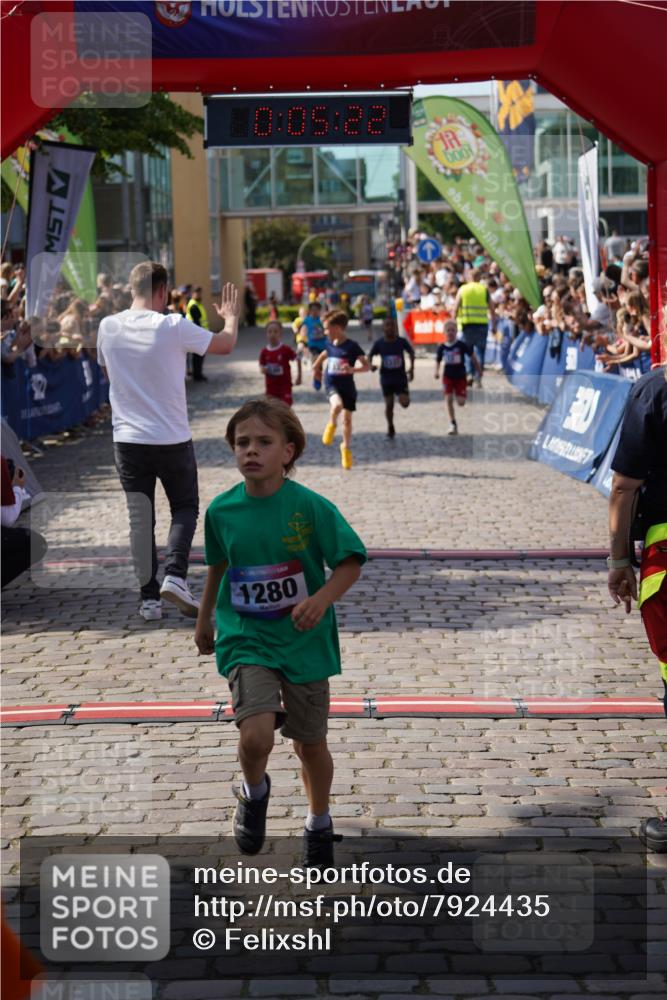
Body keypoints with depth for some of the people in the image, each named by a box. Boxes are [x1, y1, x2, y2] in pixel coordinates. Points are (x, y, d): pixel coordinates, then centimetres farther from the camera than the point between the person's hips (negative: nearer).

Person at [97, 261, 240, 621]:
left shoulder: (108, 327, -2)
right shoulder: (173, 326, -13)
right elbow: (225, 345, -1)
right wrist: (231, 317, 19)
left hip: (127, 439, 3)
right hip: (172, 440, -3)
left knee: (140, 518, 8)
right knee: (185, 508, 15)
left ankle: (150, 597, 6)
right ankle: (175, 575, -4)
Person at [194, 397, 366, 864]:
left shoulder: (311, 506, -14)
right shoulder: (222, 510, -5)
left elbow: (352, 560, -9)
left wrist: (321, 599, -26)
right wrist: (205, 619, 25)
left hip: (305, 641, -1)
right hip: (246, 640, 1)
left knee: (310, 743, 13)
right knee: (256, 736, -20)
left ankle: (319, 823, 41)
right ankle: (255, 793, 15)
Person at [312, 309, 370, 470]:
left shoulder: (352, 346, -13)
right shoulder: (330, 344, 4)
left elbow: (367, 365, -15)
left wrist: (352, 369, -30)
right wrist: (316, 366, 26)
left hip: (348, 386, -2)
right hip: (332, 384, 2)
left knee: (347, 417, 7)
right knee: (337, 405, -31)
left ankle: (346, 447, 26)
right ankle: (331, 425, -2)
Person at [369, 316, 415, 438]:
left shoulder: (402, 341, -7)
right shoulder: (379, 343, -6)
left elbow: (411, 352, 9)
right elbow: (370, 355, 6)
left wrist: (412, 368, 3)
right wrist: (370, 365, -15)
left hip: (401, 377, -1)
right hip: (386, 378, 1)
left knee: (405, 403, -12)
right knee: (389, 404, 3)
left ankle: (401, 396, 25)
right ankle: (390, 428, 23)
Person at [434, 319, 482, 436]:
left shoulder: (462, 345, -12)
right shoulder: (442, 347, -4)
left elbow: (473, 356, -2)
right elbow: (438, 360, 9)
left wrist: (479, 371, 4)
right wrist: (437, 371, -10)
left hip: (460, 376, -1)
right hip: (448, 376, 1)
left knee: (461, 402, -5)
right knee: (448, 399, -11)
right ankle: (453, 424, 1)